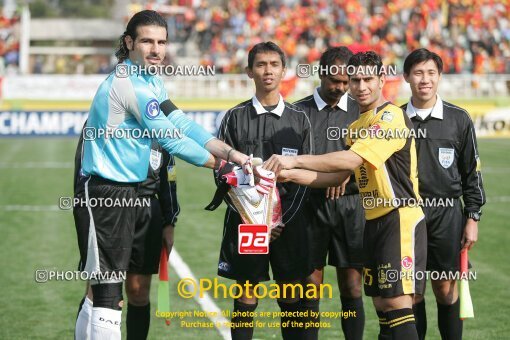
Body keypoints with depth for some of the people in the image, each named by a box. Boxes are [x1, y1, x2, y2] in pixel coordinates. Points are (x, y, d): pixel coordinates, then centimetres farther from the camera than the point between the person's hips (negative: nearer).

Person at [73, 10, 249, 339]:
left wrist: (233, 154, -2)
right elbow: (171, 139, -13)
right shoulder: (132, 85, -18)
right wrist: (219, 164, 0)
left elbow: (182, 123, 7)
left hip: (122, 192, 10)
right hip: (105, 194, -10)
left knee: (102, 289, 16)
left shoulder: (151, 82, 12)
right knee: (109, 291, -10)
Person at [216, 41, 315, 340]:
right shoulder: (236, 117, 5)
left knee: (292, 298, 2)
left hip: (289, 217, 1)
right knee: (247, 297, 2)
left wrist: (285, 217, -7)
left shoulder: (299, 119, 7)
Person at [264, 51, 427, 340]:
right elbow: (340, 176, 15)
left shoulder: (391, 117, -13)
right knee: (382, 305, 9)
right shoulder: (357, 125, 16)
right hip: (374, 221, 9)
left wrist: (295, 159, -25)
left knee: (398, 303, -13)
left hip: (401, 219, -9)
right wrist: (291, 174, 3)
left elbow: (351, 160, -24)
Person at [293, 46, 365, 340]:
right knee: (310, 288, 0)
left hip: (350, 206, 0)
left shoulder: (361, 112, 8)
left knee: (352, 288, 0)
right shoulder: (299, 112, 6)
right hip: (311, 206, 0)